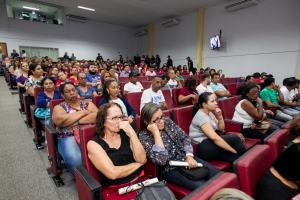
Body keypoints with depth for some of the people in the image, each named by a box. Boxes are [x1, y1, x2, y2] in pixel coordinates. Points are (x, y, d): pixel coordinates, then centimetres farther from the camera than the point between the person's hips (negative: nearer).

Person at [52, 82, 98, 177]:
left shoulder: (87, 104, 18)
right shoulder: (59, 107, 13)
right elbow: (59, 120, -11)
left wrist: (78, 121, -10)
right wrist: (84, 112, -5)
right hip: (69, 137, -1)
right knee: (74, 157, -34)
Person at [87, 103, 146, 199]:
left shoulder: (125, 135, 6)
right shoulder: (93, 144, -6)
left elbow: (142, 159, -6)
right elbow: (112, 173, -16)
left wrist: (132, 133, -15)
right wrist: (138, 164, -5)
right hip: (115, 190, -4)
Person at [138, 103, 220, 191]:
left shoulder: (167, 121, -3)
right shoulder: (144, 137, -18)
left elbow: (184, 137, 3)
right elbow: (161, 161, -28)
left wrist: (189, 156, -11)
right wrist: (156, 133, -29)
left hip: (185, 158, 6)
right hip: (170, 169, -5)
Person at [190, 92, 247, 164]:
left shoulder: (209, 113, 12)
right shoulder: (201, 116, -18)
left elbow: (221, 128, 19)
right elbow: (214, 137, -27)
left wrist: (220, 116, 0)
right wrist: (234, 150, -20)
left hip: (209, 143, 9)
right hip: (202, 149, -9)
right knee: (235, 139, -13)